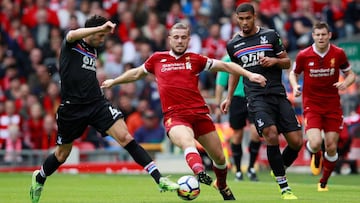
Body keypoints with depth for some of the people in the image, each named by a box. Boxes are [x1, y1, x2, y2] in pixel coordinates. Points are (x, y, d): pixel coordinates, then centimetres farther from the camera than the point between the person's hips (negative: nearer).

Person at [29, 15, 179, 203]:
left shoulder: (93, 50, 15)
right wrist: (101, 27, -37)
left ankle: (159, 179, -23)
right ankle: (39, 178, 43)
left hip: (97, 104, 4)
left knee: (125, 137, -16)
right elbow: (72, 35, -30)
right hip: (72, 108, -4)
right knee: (62, 154, 11)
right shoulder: (71, 44, -4)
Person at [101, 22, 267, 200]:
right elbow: (136, 73, 31)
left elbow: (225, 66, 15)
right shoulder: (157, 59, 13)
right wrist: (113, 82, 40)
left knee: (219, 158, 6)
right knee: (188, 143, -35)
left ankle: (222, 187, 36)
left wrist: (249, 74, 6)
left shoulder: (195, 59, 12)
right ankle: (200, 174, -62)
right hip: (174, 116, -2)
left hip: (199, 112, 2)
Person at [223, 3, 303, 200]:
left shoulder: (270, 36, 6)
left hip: (278, 94, 1)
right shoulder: (233, 45, 10)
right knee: (271, 135, -24)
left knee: (296, 141, -7)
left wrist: (274, 60, -10)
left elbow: (287, 63, 11)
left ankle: (278, 170, 24)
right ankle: (284, 188, -16)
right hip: (256, 97, -1)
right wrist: (229, 98, 22)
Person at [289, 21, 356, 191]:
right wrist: (295, 86, -10)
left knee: (331, 148, 1)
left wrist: (345, 83, -16)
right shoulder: (303, 55, -7)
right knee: (315, 143, -20)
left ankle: (324, 182, 25)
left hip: (333, 106, 1)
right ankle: (315, 155, 20)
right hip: (311, 105, -1)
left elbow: (350, 74, 7)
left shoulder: (338, 54, -5)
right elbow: (293, 73, 11)